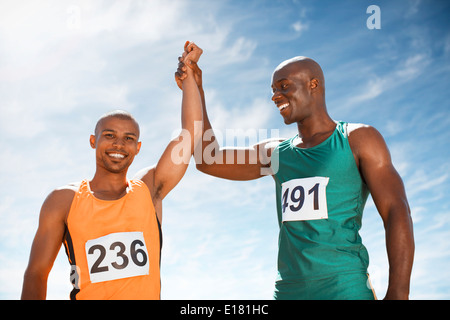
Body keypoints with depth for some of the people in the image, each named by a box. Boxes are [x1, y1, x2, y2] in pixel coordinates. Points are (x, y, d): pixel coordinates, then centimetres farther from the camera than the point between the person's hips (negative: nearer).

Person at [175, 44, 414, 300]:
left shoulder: (358, 139, 1)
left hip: (344, 290, -4)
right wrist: (196, 90, 13)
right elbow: (207, 160, 16)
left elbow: (397, 213, -6)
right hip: (288, 290, 5)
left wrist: (397, 294, -16)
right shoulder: (276, 153, 15)